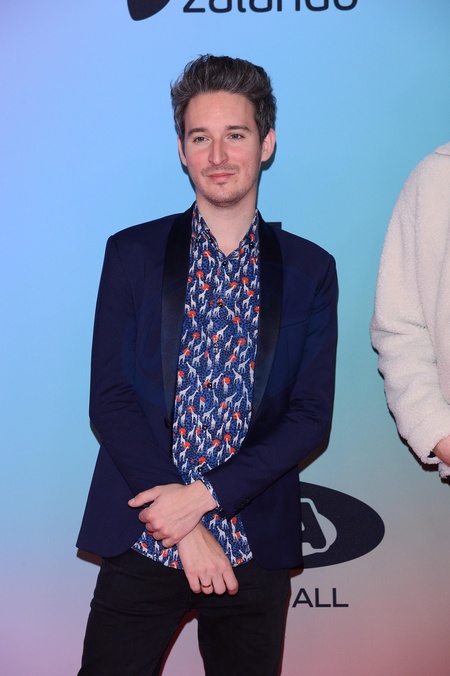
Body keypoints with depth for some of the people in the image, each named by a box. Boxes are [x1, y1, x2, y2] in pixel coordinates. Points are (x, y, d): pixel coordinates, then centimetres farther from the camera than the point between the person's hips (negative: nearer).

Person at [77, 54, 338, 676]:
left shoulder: (310, 270, 3)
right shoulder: (133, 253, 2)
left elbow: (312, 416, -1)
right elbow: (108, 399, -4)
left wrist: (203, 495, -12)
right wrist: (184, 528, -11)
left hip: (254, 550, 1)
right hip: (141, 541, 0)